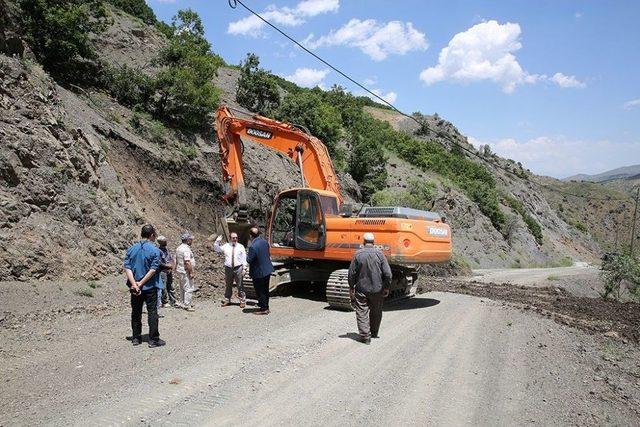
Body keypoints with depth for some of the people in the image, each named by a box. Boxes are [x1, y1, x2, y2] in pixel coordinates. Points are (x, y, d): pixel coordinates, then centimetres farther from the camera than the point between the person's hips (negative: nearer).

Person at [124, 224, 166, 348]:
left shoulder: (131, 249, 3)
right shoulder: (155, 250, -11)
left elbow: (127, 267, -6)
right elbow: (153, 269, -18)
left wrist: (134, 283, -13)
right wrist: (141, 283, -14)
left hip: (135, 288, 4)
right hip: (150, 287, -4)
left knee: (136, 312, 14)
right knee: (152, 312, 3)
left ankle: (136, 338, 23)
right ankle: (153, 339, 6)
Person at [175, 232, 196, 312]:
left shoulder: (179, 248, 12)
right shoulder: (186, 249, -20)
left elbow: (176, 260, 19)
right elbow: (187, 262, -24)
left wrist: (176, 269, 26)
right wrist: (191, 272, -21)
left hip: (180, 270, 11)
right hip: (185, 272, -10)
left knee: (183, 288, 19)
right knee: (189, 289, -6)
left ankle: (183, 303, 28)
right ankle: (187, 306, -5)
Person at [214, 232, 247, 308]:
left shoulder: (241, 246, 4)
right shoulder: (226, 246, 8)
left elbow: (244, 258, 3)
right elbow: (216, 249, 11)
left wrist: (244, 268, -4)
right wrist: (217, 242, -6)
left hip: (238, 268, -2)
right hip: (228, 268, 2)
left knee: (240, 285, 0)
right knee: (228, 285, 10)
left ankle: (242, 301, 8)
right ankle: (227, 300, 21)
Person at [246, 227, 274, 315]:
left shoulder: (253, 247, -26)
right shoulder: (264, 242, 0)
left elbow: (249, 260, -19)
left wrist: (247, 255, -1)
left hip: (259, 272, -8)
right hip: (267, 269, 8)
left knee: (260, 291, 6)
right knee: (265, 290, 19)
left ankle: (264, 309, 15)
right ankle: (265, 307, 30)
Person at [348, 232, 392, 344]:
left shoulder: (358, 254, -8)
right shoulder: (379, 253, -7)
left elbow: (352, 273, -5)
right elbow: (387, 273, -9)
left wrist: (351, 287, 7)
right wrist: (386, 287, 3)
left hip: (361, 289, -2)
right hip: (377, 289, 2)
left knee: (362, 312, 5)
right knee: (376, 312, 19)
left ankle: (365, 336, 1)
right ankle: (374, 333, 34)